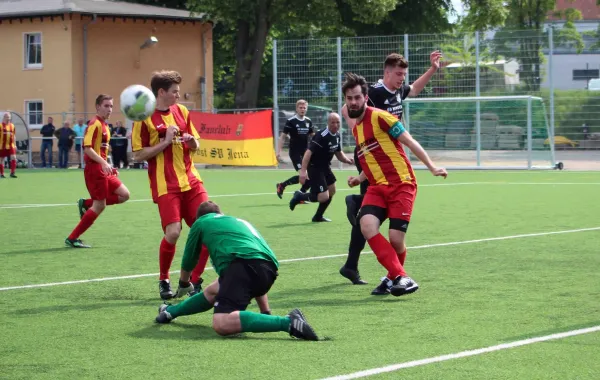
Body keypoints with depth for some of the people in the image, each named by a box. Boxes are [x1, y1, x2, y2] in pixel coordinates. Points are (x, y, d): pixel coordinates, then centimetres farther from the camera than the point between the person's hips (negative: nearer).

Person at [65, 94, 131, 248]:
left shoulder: (103, 125, 16)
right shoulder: (95, 124, -13)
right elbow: (87, 148, -22)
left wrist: (107, 166, 18)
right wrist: (104, 163, -29)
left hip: (102, 169, 9)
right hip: (94, 168, -9)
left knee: (124, 195, 8)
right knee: (99, 205, -7)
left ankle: (86, 204, 10)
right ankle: (72, 239, 0)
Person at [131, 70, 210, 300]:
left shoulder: (181, 111, 11)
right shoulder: (145, 118, -5)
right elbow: (138, 155, -8)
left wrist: (192, 141, -4)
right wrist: (166, 141, -15)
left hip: (190, 180, 6)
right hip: (165, 185, -6)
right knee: (173, 232, -16)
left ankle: (195, 281, 9)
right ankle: (163, 281, 8)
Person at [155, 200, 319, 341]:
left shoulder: (201, 222, 27)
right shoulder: (240, 221, 42)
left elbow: (189, 260, 40)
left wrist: (184, 284, 63)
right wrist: (266, 312, 50)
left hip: (245, 264, -7)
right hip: (269, 270, 7)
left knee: (222, 324, -24)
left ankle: (289, 322, -33)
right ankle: (171, 312, 48)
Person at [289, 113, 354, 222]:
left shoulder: (336, 135, 3)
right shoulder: (322, 136, -25)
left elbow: (338, 153, 16)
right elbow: (308, 152, -31)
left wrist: (348, 160, -4)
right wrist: (303, 171, -39)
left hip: (325, 166, 9)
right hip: (314, 167, -9)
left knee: (331, 191, 18)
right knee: (323, 197, -15)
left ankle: (318, 216, 32)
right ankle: (299, 196, 8)